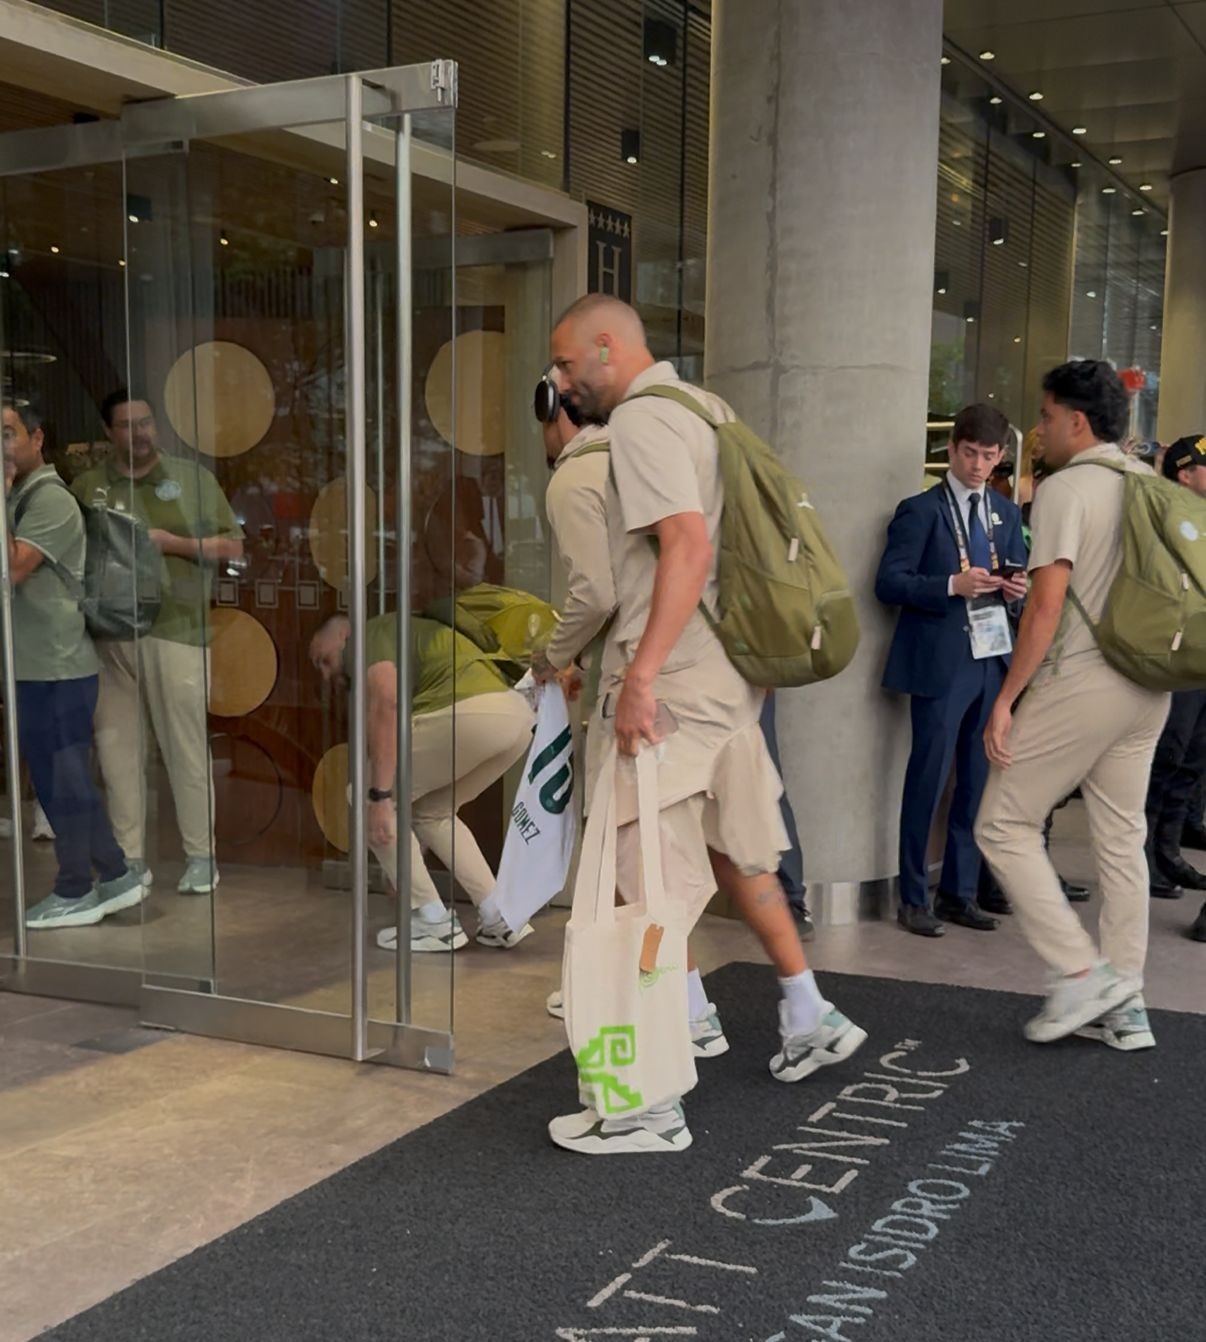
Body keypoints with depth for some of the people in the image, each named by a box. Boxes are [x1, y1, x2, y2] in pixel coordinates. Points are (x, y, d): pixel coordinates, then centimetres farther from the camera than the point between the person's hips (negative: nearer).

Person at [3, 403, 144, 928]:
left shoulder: (51, 500, -12)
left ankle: (75, 892, 10)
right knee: (63, 779, 13)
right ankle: (115, 876, 21)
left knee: (62, 780, 0)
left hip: (56, 668, -9)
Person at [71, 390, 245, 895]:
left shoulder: (191, 477, 5)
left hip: (175, 631, -2)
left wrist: (170, 542, -9)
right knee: (116, 748, 6)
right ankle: (130, 857, 15)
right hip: (107, 635, 2)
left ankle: (201, 854, 11)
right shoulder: (86, 487, 9)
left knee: (186, 747, 1)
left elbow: (231, 546, 4)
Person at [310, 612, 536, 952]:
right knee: (431, 810, 29)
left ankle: (432, 920, 11)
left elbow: (386, 703, -10)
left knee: (364, 795, 10)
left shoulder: (367, 635, 11)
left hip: (470, 714, -9)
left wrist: (379, 796, -12)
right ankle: (498, 916, 20)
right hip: (515, 715, 9)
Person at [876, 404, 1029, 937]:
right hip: (941, 663, -6)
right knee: (928, 779, -2)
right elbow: (889, 583, -9)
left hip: (993, 659, 6)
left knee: (978, 782, 9)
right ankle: (913, 898, 9)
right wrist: (952, 586, -20)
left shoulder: (1007, 514, 14)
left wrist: (1017, 588, -3)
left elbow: (1015, 580, 20)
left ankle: (960, 893, 20)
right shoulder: (921, 510, -3)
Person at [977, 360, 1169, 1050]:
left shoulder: (1065, 488, -11)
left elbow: (1047, 606, -17)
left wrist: (1006, 698, -12)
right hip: (1147, 687, 8)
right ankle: (1124, 1007, 16)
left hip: (1080, 683, -8)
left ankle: (1082, 973, 0)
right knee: (1122, 839, 11)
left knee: (1005, 826, 3)